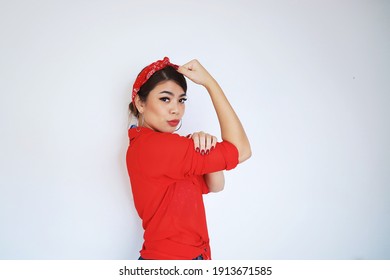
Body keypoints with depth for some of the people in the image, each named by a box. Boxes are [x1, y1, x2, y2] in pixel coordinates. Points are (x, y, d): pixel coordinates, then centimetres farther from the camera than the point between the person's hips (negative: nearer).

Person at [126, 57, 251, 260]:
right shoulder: (152, 146, -24)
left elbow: (214, 186, 1)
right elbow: (241, 150, -22)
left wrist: (205, 148, -18)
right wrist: (209, 81, -19)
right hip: (169, 260, -9)